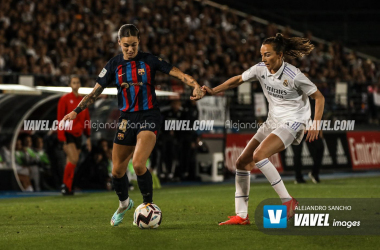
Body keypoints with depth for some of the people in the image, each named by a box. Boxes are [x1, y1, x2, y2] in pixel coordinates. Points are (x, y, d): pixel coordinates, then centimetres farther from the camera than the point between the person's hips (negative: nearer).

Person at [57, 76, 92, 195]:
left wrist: (88, 137, 12)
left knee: (71, 163, 6)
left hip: (78, 135, 5)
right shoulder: (65, 99, -4)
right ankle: (65, 184, -5)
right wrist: (62, 139, -13)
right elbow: (60, 119, -7)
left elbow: (87, 119, 17)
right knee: (74, 159, -18)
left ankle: (68, 189, 12)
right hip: (68, 134, -5)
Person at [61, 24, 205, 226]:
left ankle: (149, 206, -4)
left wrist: (196, 85, -26)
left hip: (148, 117, -4)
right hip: (127, 118, 4)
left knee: (138, 164, -23)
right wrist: (76, 111, -2)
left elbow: (177, 73, -9)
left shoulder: (149, 61, -4)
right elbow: (96, 92, 7)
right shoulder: (114, 65, 3)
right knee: (117, 170, 8)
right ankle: (124, 203, 37)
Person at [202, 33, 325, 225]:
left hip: (292, 123, -8)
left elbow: (319, 97, -11)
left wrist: (315, 124, -19)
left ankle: (288, 201, -20)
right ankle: (241, 215, 10)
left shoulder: (293, 76, -19)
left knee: (259, 155, -28)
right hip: (272, 122, 8)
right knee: (242, 162, 2)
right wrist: (213, 91, 4)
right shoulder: (261, 69, -2)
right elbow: (238, 80, 14)